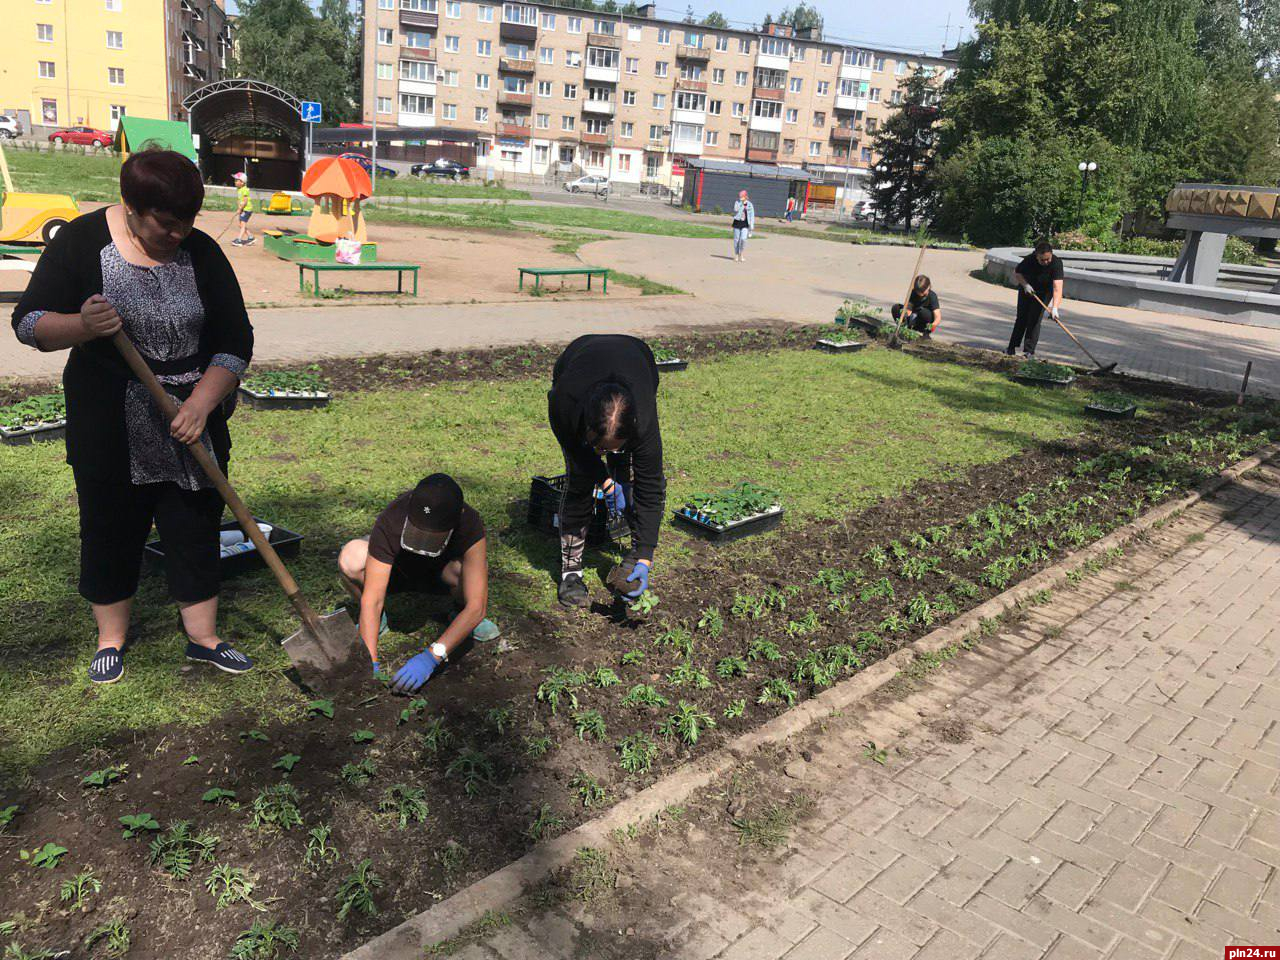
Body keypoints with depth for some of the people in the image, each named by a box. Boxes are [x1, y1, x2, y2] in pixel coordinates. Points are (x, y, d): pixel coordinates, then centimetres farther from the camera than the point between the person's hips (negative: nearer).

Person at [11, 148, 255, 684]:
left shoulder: (201, 253, -2)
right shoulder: (81, 242, -6)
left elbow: (235, 341, -3)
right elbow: (29, 323, -6)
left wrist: (201, 402, -16)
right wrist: (82, 326, -28)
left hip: (192, 421, 1)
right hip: (109, 426, -1)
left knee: (196, 526, 6)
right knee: (110, 526, 10)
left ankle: (202, 637, 21)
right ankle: (111, 639, 28)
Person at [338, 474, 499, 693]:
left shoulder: (471, 527, -36)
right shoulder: (389, 523, -37)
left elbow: (476, 607, -40)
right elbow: (372, 599, -36)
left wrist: (431, 657, -48)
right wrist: (371, 662, -46)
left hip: (439, 573, 0)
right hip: (397, 570, 1)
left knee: (470, 571, -37)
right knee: (351, 559, -33)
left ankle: (461, 615, -2)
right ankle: (377, 620, -4)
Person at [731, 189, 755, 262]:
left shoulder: (749, 205, 1)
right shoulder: (737, 202, 0)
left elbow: (752, 215, 5)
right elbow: (735, 210, -17)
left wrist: (751, 225, 0)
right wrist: (741, 203, -20)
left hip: (745, 224, -1)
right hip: (737, 222, 1)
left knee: (743, 239, -14)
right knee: (736, 239, 5)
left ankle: (741, 254, 5)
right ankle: (736, 254, 19)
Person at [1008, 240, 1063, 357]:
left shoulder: (1056, 263, -34)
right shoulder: (1029, 259, -29)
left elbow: (1057, 288, -42)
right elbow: (1017, 273, -8)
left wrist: (1054, 308, -51)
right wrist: (1025, 284, -25)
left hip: (1044, 292, -2)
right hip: (1027, 289, 2)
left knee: (1035, 320, -9)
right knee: (1022, 318, 6)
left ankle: (1029, 350, -4)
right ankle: (1012, 347, 17)